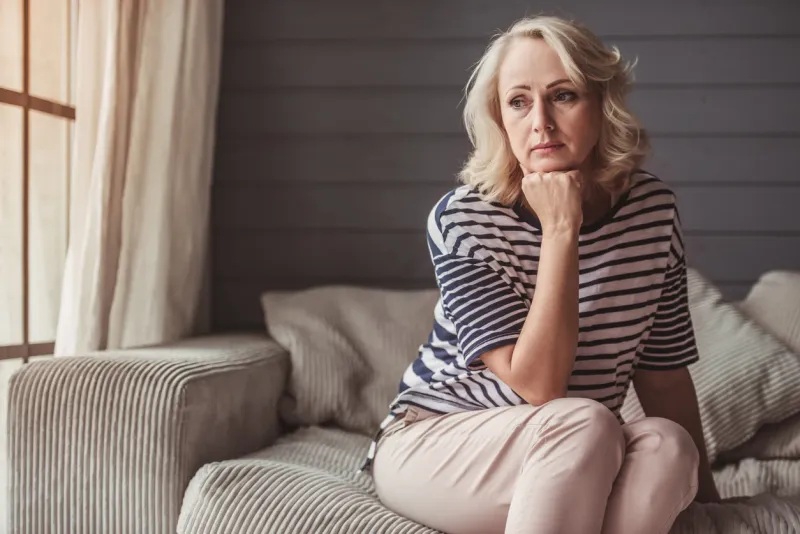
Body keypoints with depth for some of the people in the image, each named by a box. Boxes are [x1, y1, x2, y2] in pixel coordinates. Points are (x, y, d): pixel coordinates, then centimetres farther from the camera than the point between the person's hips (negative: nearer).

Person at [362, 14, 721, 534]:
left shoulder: (654, 209, -6)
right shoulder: (462, 219, -18)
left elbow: (663, 369, 5)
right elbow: (537, 386, -25)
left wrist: (704, 490, 10)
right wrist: (560, 230, -28)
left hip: (578, 462, 4)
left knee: (665, 444, -28)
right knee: (585, 425, -33)